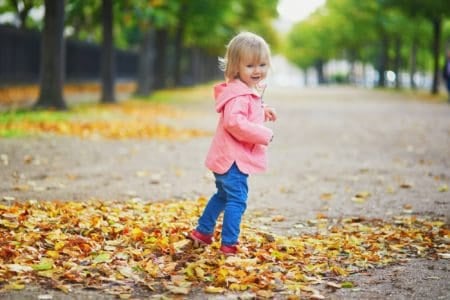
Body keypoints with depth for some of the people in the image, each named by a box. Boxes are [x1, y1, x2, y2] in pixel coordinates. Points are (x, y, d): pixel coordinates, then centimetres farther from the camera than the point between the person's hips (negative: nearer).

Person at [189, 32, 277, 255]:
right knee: (237, 200, -7)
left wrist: (263, 113, 12)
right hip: (233, 159, -11)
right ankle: (228, 245, -2)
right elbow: (234, 122, -35)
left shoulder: (249, 91, 13)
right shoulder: (238, 94, -22)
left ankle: (202, 232, 36)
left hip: (225, 158, 11)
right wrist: (264, 135, -28)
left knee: (223, 195, 25)